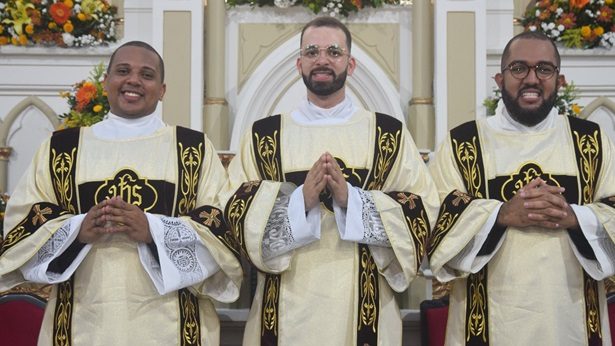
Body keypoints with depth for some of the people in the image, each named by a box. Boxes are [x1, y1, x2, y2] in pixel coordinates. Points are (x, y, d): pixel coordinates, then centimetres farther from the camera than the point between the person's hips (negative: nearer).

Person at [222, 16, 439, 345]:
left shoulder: (390, 133, 4)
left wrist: (351, 198, -17)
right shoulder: (263, 134, 5)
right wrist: (300, 199, -18)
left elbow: (423, 211, -4)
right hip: (287, 302, 1)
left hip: (363, 301, 0)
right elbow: (236, 210, -2)